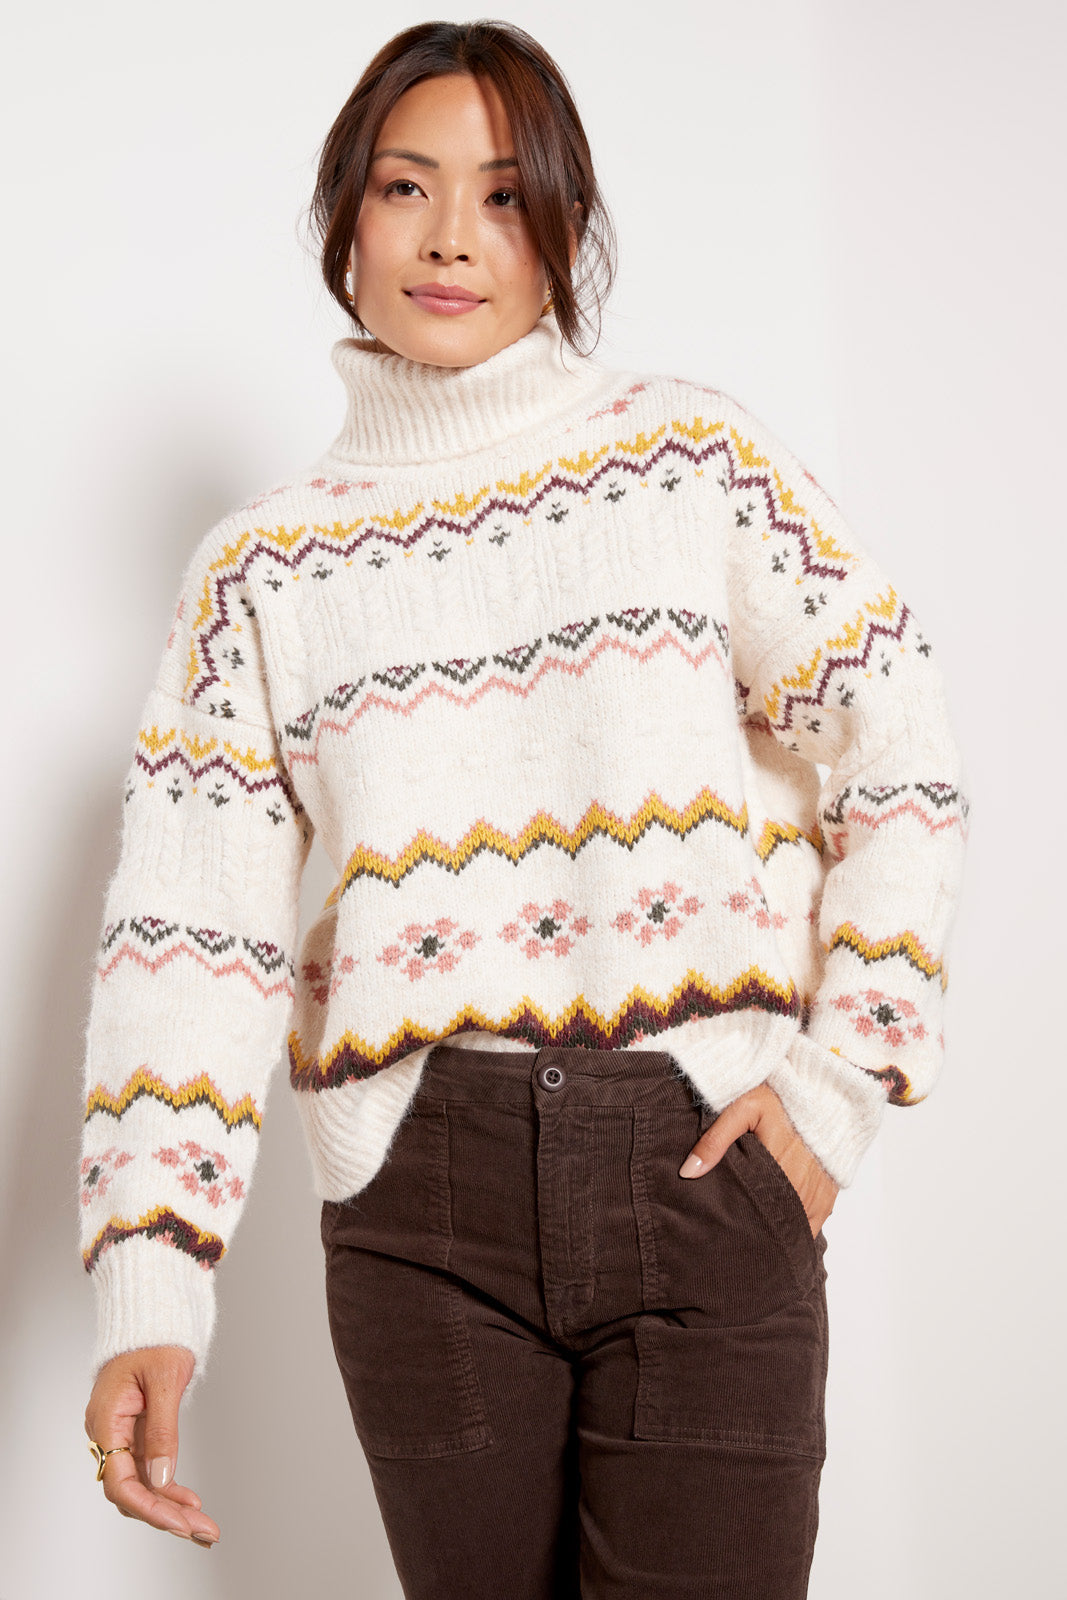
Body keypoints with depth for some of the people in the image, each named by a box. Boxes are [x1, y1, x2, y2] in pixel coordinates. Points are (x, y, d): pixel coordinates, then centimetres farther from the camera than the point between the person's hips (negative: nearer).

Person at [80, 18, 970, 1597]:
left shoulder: (697, 457, 4)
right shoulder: (265, 564, 7)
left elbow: (904, 766, 3)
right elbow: (189, 932, 0)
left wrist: (841, 1084, -4)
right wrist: (150, 1290, -8)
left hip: (704, 1165, -1)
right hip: (424, 1192, 2)